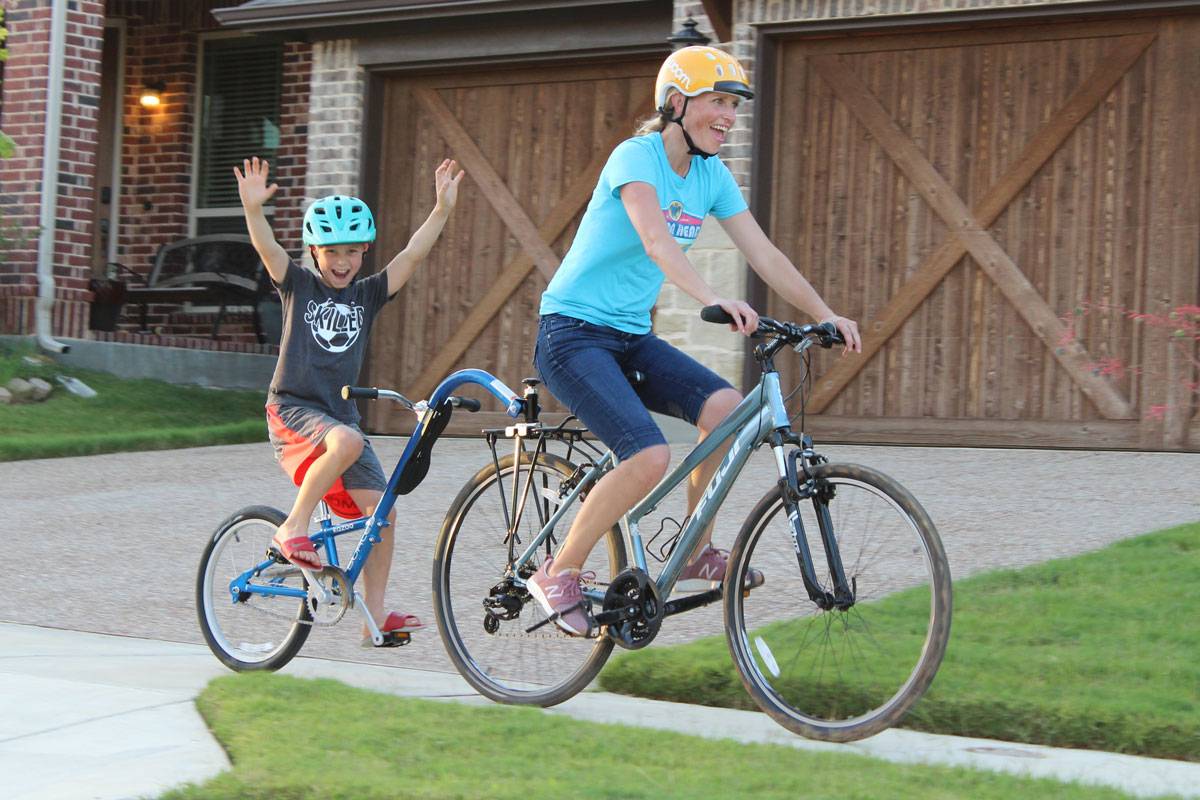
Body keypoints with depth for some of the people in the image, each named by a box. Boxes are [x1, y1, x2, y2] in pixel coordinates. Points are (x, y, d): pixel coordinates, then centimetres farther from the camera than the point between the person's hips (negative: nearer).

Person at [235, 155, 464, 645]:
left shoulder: (368, 294, 9)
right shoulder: (298, 286, 1)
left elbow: (412, 255, -2)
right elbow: (267, 250, -17)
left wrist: (443, 209, -14)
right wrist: (253, 209, -36)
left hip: (340, 414, 5)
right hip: (293, 408, -5)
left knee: (382, 508, -7)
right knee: (346, 441, -36)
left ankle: (374, 614, 1)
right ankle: (293, 527, -20)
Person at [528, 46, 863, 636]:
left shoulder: (712, 177, 6)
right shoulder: (636, 157, -17)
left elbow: (765, 256, 4)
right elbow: (656, 239, -35)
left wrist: (825, 315, -8)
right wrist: (714, 300, -50)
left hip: (631, 337, 7)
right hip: (574, 333, -7)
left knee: (725, 405, -18)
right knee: (651, 457, -25)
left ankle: (697, 557, -3)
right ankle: (559, 574, -6)